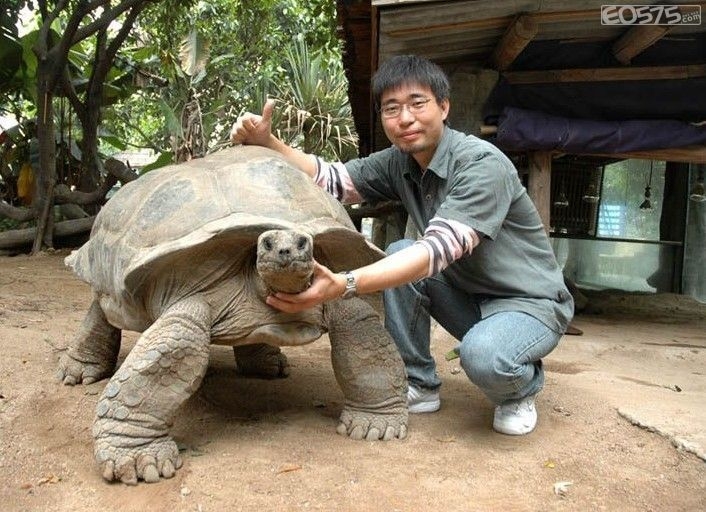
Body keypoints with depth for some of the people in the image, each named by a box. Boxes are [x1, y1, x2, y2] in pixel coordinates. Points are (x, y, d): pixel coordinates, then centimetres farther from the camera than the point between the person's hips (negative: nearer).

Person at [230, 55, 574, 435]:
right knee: (399, 255, -16)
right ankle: (419, 385, -2)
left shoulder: (483, 163, -26)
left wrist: (343, 285, -48)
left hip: (531, 302, -7)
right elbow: (333, 179, -9)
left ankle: (522, 386, 1)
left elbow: (439, 249, -37)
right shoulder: (398, 163, -1)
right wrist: (267, 142, -24)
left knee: (483, 356, -37)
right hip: (469, 296, 7)